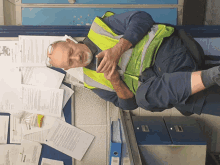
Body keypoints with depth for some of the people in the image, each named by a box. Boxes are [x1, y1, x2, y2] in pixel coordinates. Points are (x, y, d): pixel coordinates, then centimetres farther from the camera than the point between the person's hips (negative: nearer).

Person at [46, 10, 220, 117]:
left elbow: (142, 19, -3)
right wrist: (115, 82, -9)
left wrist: (117, 49, -15)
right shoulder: (93, 81, 15)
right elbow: (128, 103, 11)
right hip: (150, 83, 4)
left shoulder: (98, 29, 9)